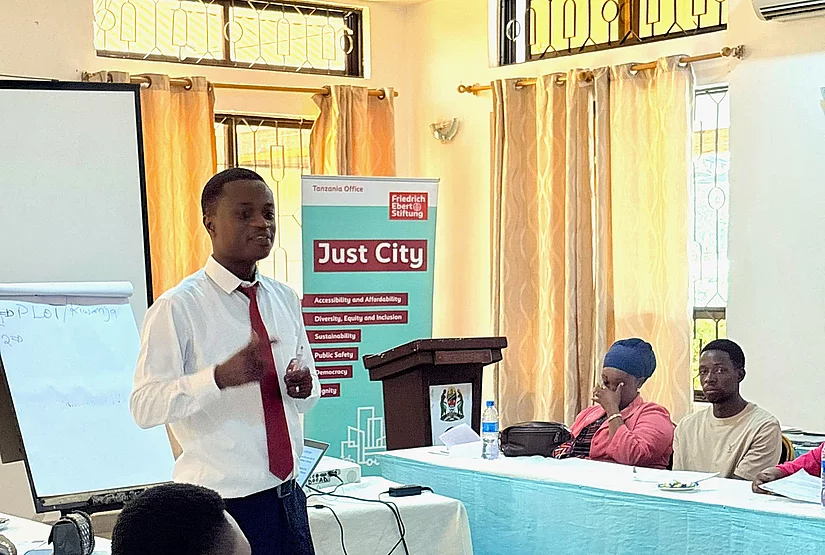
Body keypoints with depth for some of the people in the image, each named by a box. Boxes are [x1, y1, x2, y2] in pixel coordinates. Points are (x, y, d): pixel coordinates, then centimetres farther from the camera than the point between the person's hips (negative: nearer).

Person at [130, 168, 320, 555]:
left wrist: (304, 386, -6)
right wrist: (220, 376, -32)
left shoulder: (285, 301, 10)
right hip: (223, 504, -6)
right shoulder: (178, 308, -10)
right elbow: (145, 406, -19)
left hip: (287, 494, 6)